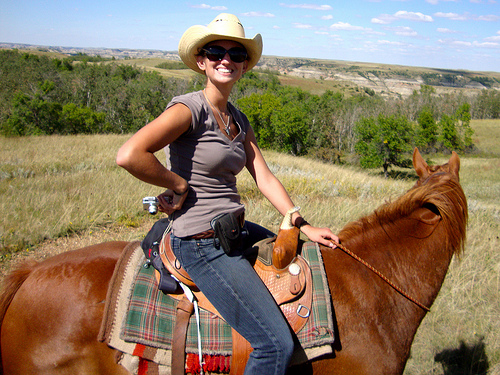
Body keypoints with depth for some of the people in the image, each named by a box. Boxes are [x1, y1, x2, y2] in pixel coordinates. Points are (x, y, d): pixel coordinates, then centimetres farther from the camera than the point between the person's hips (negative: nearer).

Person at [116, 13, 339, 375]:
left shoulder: (238, 119, 11)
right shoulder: (189, 108, -15)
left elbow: (264, 177, 10)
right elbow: (129, 155, -29)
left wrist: (303, 225, 5)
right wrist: (180, 187, -17)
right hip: (202, 243, -10)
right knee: (277, 342, -14)